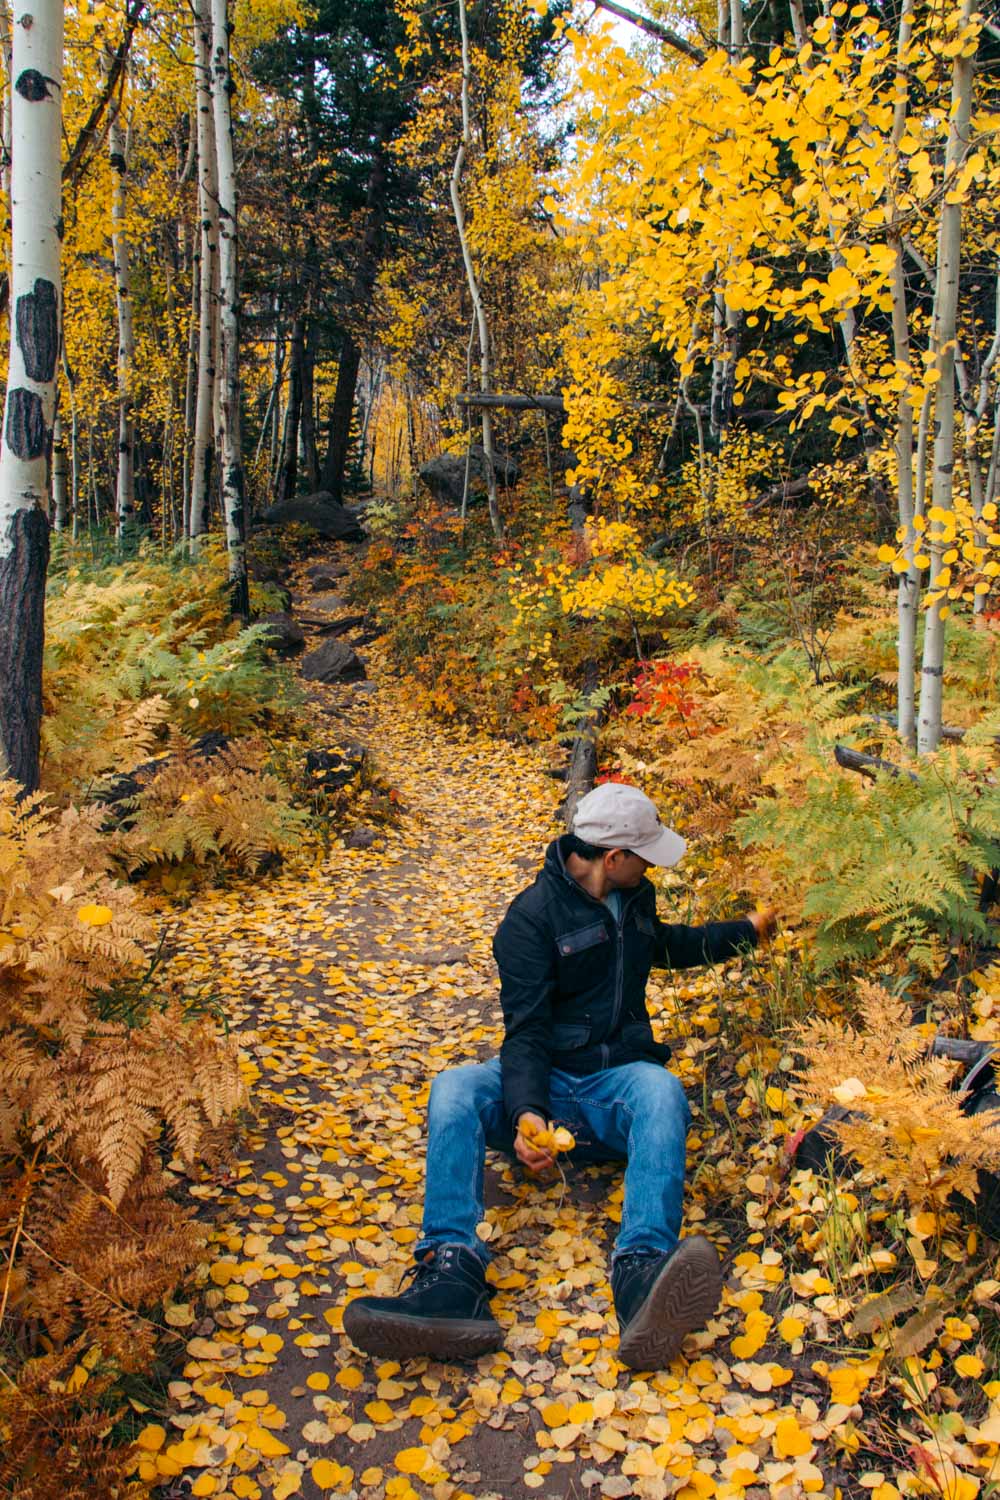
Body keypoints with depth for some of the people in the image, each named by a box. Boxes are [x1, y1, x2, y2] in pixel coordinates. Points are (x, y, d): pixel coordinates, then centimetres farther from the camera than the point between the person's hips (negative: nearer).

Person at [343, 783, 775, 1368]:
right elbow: (526, 1029, -14)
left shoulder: (636, 898, 14)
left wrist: (748, 929, 41)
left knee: (662, 1090, -35)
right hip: (547, 1081, -2)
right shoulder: (533, 916, -6)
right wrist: (526, 1110, -32)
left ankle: (644, 1276, -56)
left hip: (619, 1078, 3)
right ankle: (452, 1276, -47)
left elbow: (666, 945, 38)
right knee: (455, 1089, -33)